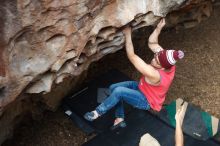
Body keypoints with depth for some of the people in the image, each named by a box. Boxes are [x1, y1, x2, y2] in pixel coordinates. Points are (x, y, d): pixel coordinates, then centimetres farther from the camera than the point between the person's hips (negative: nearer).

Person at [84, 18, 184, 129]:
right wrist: (158, 28, -23)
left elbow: (132, 56, -41)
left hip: (146, 101, -9)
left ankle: (98, 112, -7)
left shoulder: (155, 74, -42)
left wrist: (128, 34, -37)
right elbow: (152, 43, -8)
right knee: (113, 87, -4)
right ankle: (120, 119, 7)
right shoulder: (168, 61, -20)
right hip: (142, 87, 9)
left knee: (118, 91, -30)